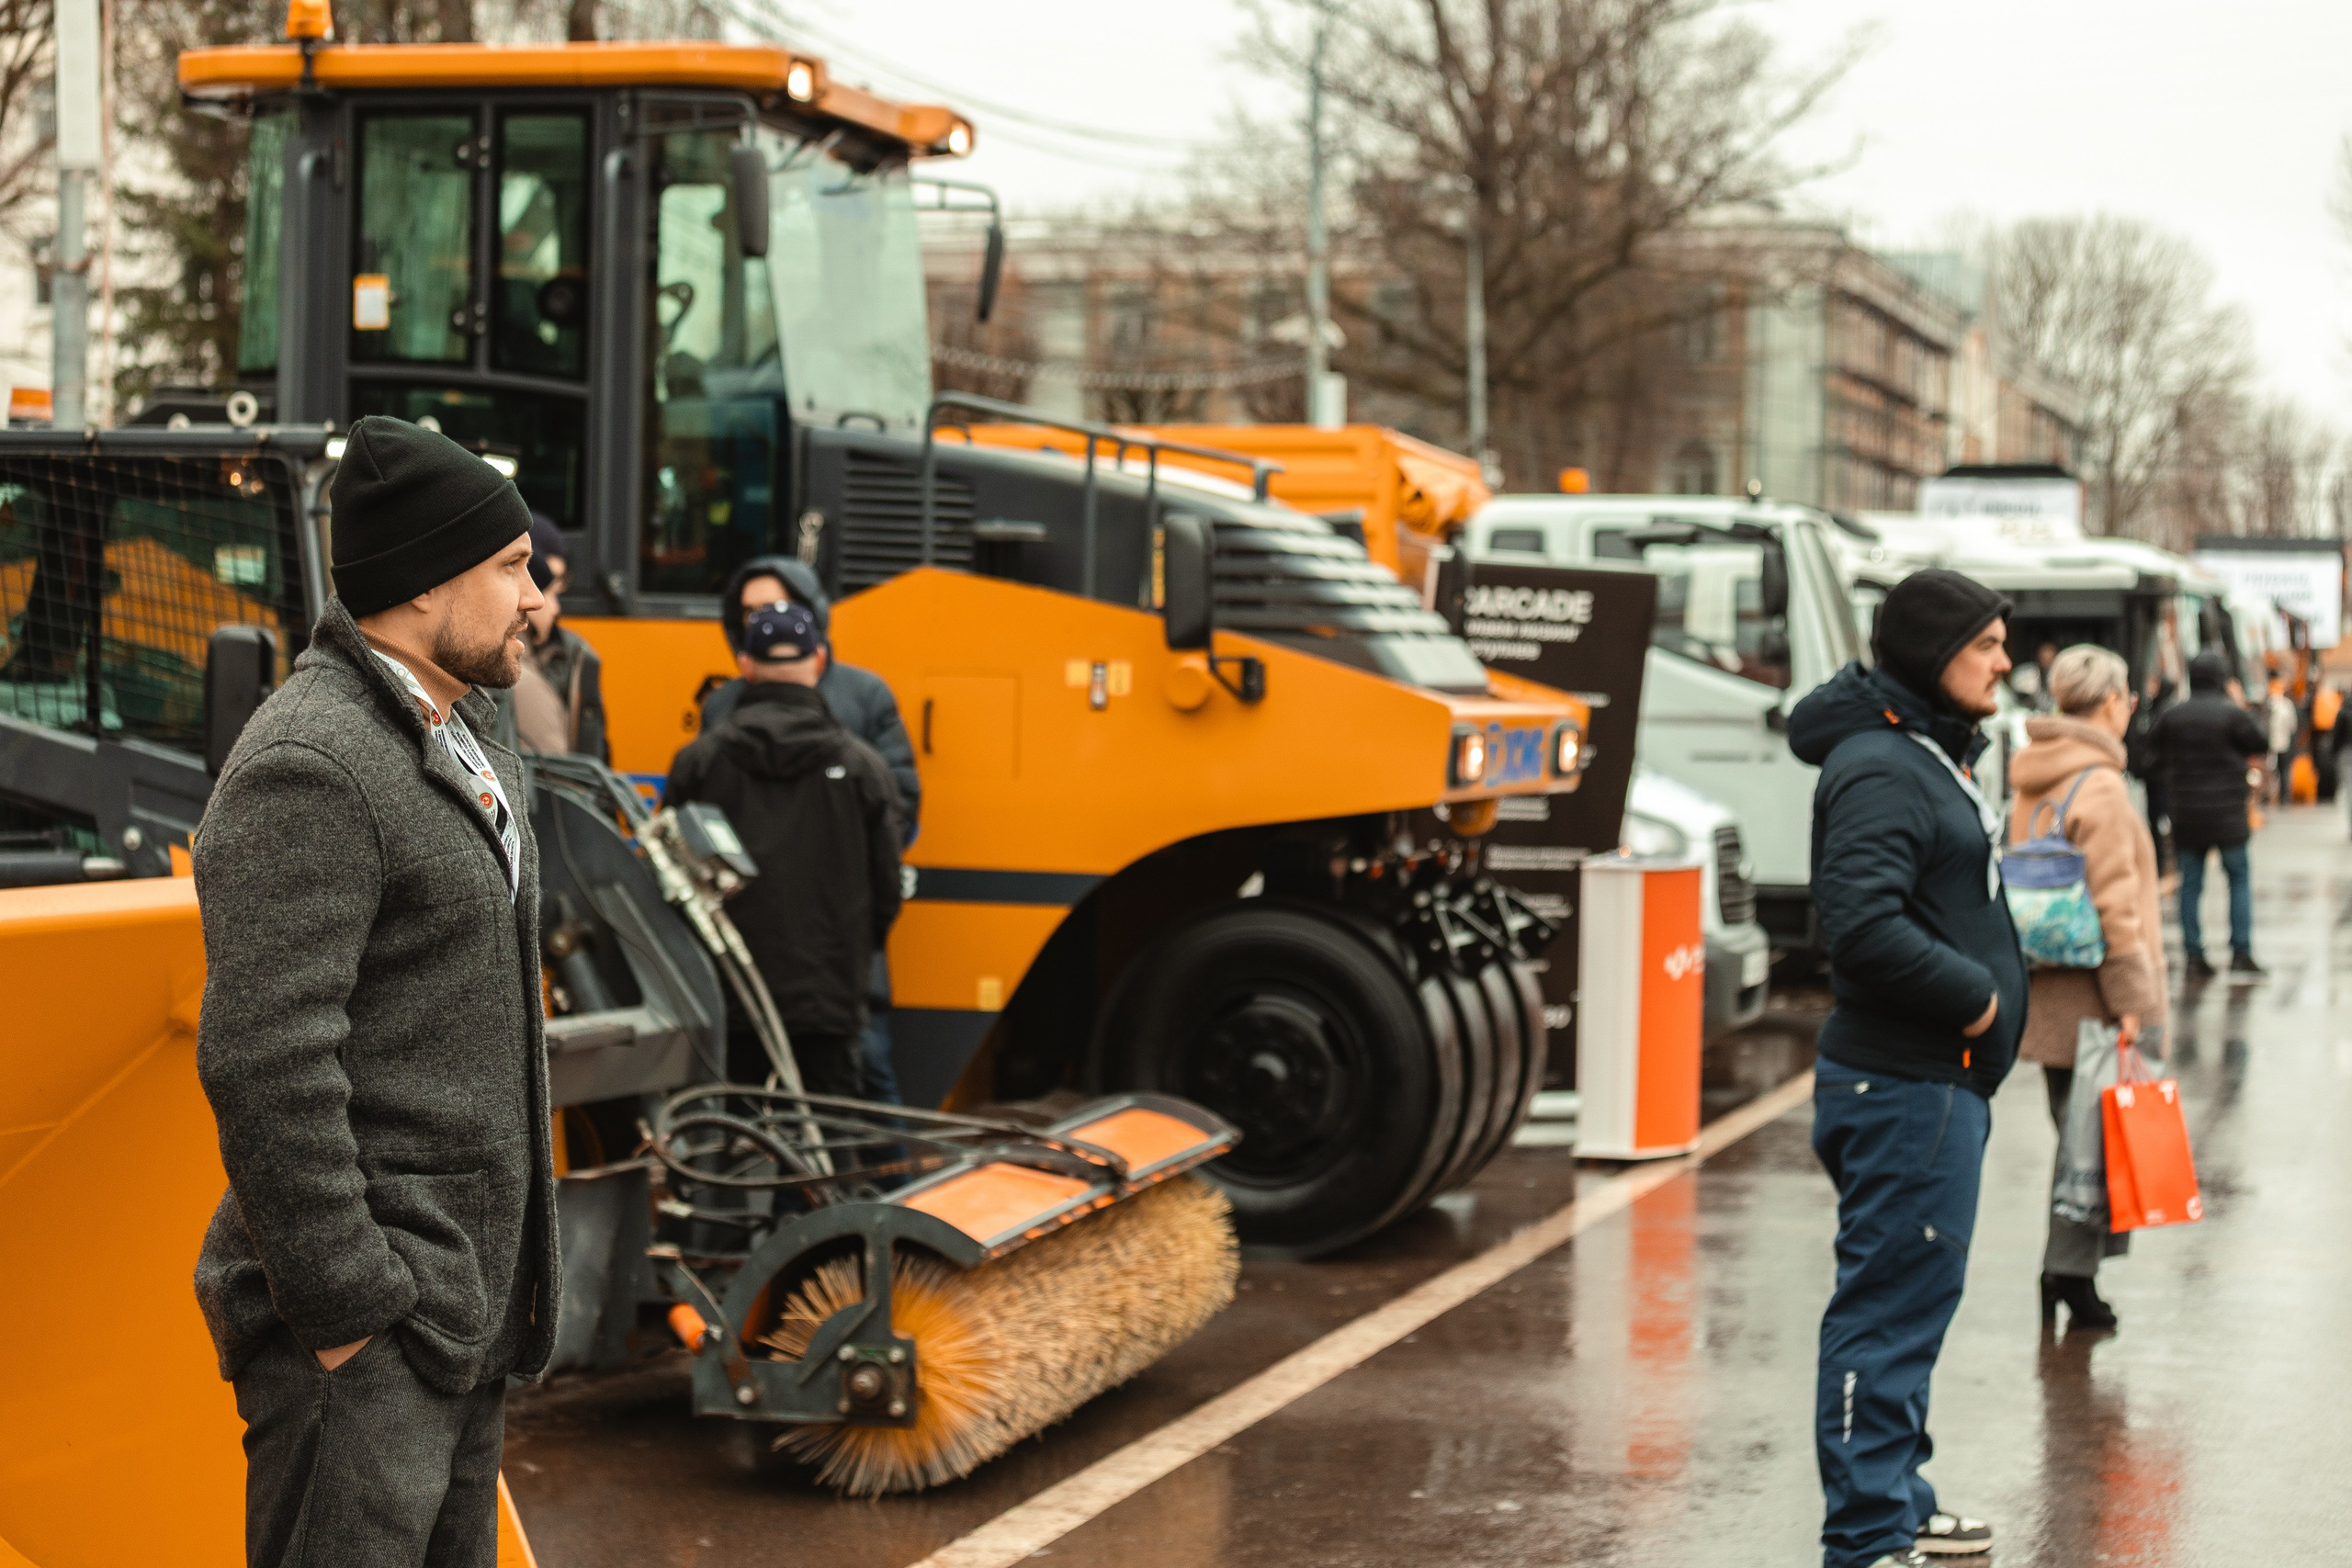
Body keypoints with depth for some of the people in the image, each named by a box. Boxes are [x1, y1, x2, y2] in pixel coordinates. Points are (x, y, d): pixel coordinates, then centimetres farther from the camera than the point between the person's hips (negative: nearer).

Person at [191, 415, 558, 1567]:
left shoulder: (463, 748, 15)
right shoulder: (305, 768, -18)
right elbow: (265, 1062, -24)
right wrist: (341, 1308, -22)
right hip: (363, 1338, -10)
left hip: (464, 1302, 10)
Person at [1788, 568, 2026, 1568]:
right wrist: (1971, 994, -17)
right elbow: (1863, 925, -28)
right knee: (1891, 1303, -6)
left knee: (1911, 1300, 19)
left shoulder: (1934, 756, 17)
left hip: (1941, 1082, 11)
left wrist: (1985, 989, 10)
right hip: (1904, 1090, -11)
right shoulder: (1879, 770, -17)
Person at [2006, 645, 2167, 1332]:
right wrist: (2131, 1002, -17)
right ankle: (2071, 1270, -5)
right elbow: (2112, 905, -18)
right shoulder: (2097, 785, -15)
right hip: (2091, 996, -9)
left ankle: (2066, 1274, 15)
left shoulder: (2032, 785, 13)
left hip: (2045, 993, 9)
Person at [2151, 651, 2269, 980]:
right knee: (2239, 879, 8)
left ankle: (2193, 955, 5)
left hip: (2186, 816, 3)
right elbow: (2262, 743, 0)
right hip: (2227, 814, -3)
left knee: (2190, 884, 8)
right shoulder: (2231, 714, -10)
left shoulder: (2172, 716, 0)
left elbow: (2155, 748, 12)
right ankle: (2241, 952, 3)